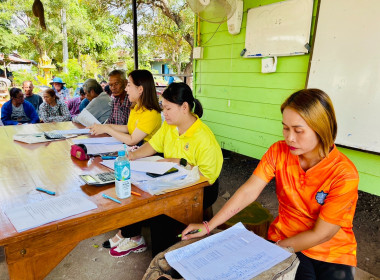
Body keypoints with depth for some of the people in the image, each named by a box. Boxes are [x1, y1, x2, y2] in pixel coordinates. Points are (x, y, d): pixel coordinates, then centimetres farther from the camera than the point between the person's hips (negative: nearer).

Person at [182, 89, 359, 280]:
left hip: (332, 253, -1)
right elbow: (248, 192, -13)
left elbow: (321, 234, -17)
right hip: (283, 240, 2)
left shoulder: (344, 174, -21)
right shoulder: (278, 152, -11)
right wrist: (208, 226, -18)